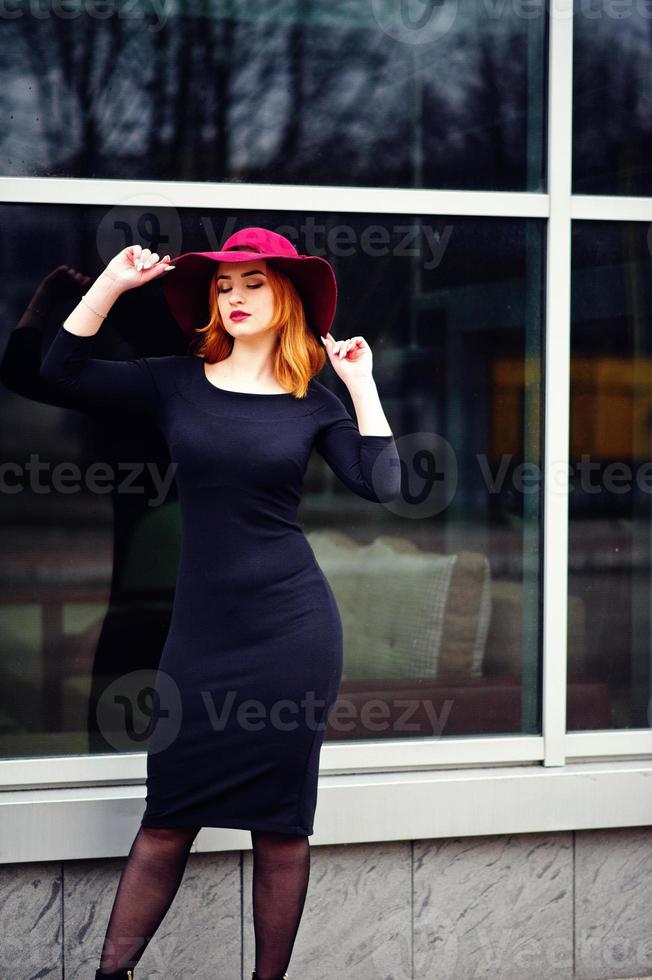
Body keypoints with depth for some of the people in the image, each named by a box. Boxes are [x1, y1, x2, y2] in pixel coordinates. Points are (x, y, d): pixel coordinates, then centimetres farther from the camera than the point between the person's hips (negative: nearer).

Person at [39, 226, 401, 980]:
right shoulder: (177, 383, 5)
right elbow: (62, 369, 1)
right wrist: (112, 284, -5)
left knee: (280, 820, 6)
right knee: (168, 817, 3)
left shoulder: (314, 403, 4)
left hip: (293, 630, 0)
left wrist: (360, 384, -3)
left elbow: (380, 485, -6)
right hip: (202, 629, 1)